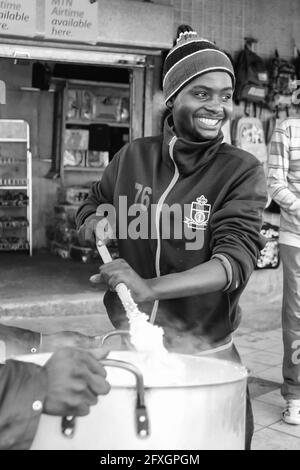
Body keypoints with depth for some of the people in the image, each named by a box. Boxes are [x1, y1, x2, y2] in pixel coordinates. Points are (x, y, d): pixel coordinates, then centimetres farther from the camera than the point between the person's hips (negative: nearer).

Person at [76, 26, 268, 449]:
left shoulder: (241, 171, -8)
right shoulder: (134, 157, 2)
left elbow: (236, 260, -20)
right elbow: (90, 208, 19)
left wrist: (150, 288, -34)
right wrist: (97, 221, -6)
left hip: (204, 353, -2)